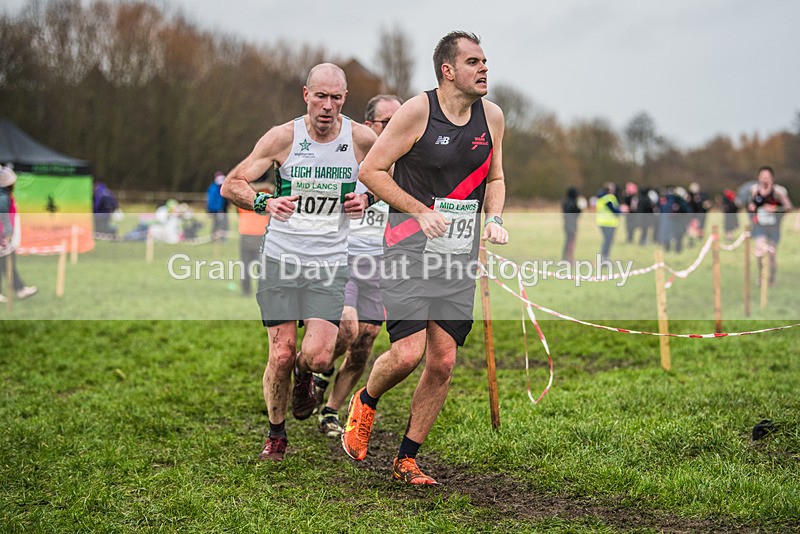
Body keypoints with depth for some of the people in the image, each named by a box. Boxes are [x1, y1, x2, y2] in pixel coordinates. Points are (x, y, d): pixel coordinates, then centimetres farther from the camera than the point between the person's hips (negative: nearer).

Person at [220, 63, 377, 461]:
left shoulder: (362, 139, -3)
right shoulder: (283, 137, -6)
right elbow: (231, 185, -4)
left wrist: (367, 198, -4)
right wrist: (263, 202, -24)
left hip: (330, 263, 0)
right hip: (281, 257, 0)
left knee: (317, 357, -14)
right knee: (281, 355, -3)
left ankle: (304, 377, 25)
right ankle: (275, 433, 21)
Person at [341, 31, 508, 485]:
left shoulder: (492, 116, 8)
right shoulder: (417, 111, -9)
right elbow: (370, 170, -6)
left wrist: (494, 219, 2)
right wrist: (422, 211, -15)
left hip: (460, 258, 5)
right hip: (410, 251, -5)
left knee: (443, 363, 2)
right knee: (407, 354, -15)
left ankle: (407, 460, 18)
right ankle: (365, 402, 19)